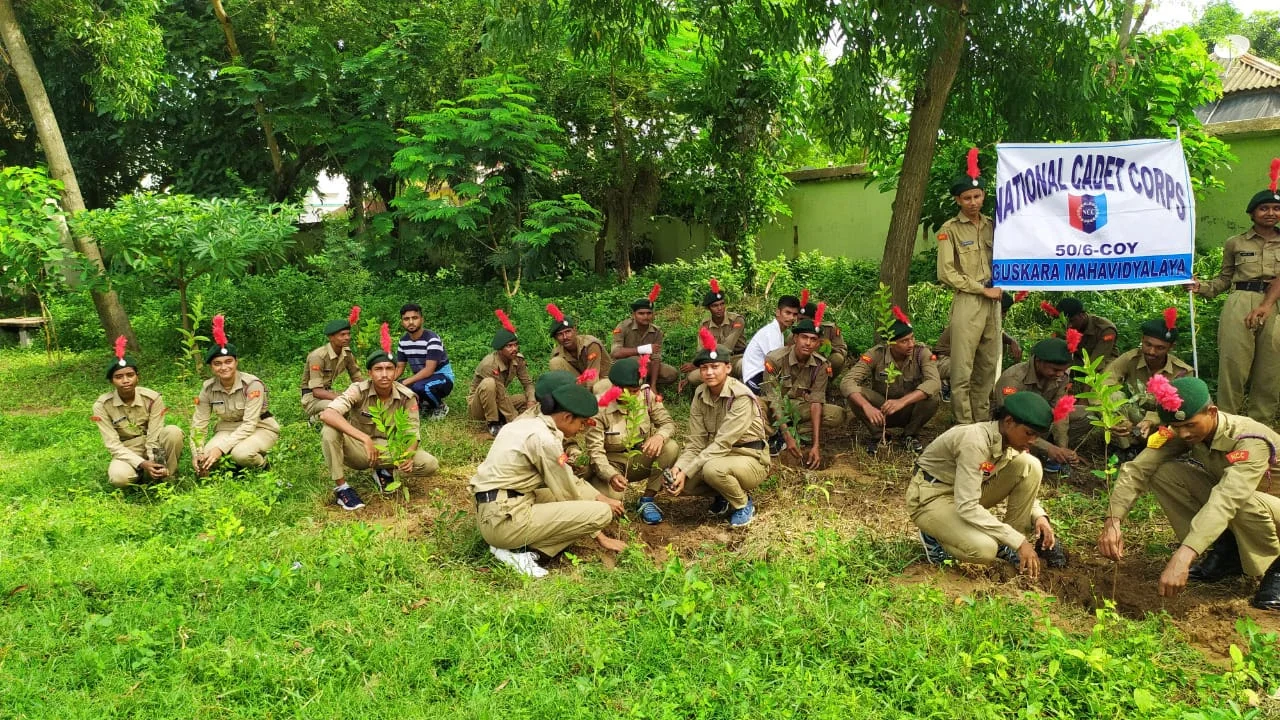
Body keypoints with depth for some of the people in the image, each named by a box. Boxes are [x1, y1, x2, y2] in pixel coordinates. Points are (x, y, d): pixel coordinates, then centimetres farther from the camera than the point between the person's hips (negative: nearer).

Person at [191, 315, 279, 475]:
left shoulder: (252, 384, -22)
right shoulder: (208, 388, -8)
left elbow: (249, 425, -27)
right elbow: (199, 423, -5)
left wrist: (221, 448, -35)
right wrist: (198, 452, -22)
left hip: (260, 428, -4)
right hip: (228, 429, 4)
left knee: (241, 453, -36)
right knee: (207, 457, -25)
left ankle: (261, 464, -1)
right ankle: (234, 467, 7)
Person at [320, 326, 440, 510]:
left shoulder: (407, 397, -14)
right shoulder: (359, 390, -21)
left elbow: (411, 433, -10)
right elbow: (326, 414, -37)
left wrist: (408, 455, -35)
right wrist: (365, 439, -45)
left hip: (389, 450, 2)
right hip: (359, 449, -2)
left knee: (430, 465, -21)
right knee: (329, 431, -33)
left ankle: (385, 471, 8)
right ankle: (341, 487, -16)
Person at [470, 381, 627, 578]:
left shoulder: (527, 422, 11)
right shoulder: (545, 439, -16)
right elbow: (568, 493, -6)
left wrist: (600, 498, 15)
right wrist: (602, 504, 9)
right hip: (506, 519, -10)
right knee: (601, 512, -11)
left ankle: (515, 542, 8)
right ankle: (517, 549, -7)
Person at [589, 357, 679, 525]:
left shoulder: (647, 396, -11)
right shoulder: (600, 407, -21)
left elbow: (668, 423, -6)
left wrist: (660, 436, -32)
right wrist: (612, 475, -42)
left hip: (639, 460, 4)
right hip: (612, 464, -4)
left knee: (671, 447, -24)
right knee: (608, 498, -34)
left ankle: (647, 500, -8)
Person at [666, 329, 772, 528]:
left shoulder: (741, 397, -23)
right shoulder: (700, 394, -3)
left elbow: (722, 444, -27)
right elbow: (695, 442, -5)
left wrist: (686, 472, -30)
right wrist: (679, 467, -24)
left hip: (750, 459, -6)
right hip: (717, 455, 6)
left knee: (712, 469, -36)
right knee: (679, 480, -16)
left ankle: (744, 504, -5)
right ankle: (722, 496, 11)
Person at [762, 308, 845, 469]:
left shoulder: (821, 365, -13)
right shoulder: (775, 359, -24)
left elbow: (816, 402, -19)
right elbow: (774, 400, -26)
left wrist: (816, 445, -29)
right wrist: (788, 438, -35)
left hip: (799, 406, 4)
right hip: (776, 408, -4)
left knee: (838, 415, -20)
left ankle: (779, 435, -19)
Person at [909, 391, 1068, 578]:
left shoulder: (1012, 440, -7)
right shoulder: (975, 441, -31)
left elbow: (1024, 486, 9)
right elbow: (966, 507, -34)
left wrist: (1038, 516, -12)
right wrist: (1019, 541, -31)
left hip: (967, 491, 8)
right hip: (932, 496, -8)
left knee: (1030, 466, -11)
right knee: (984, 549, -33)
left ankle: (1008, 544, -2)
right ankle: (935, 536, -1)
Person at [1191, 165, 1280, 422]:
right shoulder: (1235, 243, 9)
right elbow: (1225, 278, 14)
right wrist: (1201, 287, -3)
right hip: (1239, 307, -2)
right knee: (1233, 365, -4)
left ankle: (1259, 427, 13)